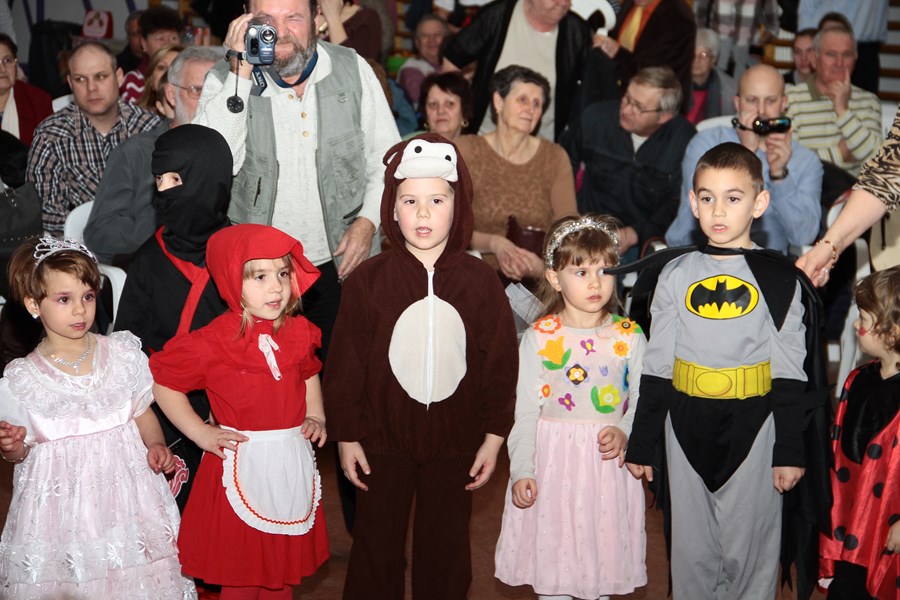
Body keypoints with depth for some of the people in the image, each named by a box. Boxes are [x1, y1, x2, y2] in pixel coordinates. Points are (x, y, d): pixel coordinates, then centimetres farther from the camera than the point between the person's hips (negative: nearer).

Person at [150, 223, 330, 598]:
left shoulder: (299, 332, 2)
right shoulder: (213, 342, -14)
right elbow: (163, 383, -5)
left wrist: (316, 417, 8)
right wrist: (201, 433, -7)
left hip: (293, 462, 4)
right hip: (242, 463, -4)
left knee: (287, 563, 17)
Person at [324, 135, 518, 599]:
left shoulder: (480, 282, -6)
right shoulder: (367, 280, -8)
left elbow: (501, 363, 0)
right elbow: (345, 363, -4)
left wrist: (494, 437, 0)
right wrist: (346, 436, -2)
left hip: (455, 442, 1)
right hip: (383, 440, -1)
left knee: (445, 551, 15)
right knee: (376, 547, 13)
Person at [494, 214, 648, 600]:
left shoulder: (630, 337, 0)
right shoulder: (538, 338, -3)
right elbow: (525, 410, -2)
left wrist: (625, 432, -16)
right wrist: (521, 470, -7)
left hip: (608, 462, 1)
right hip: (553, 460, -1)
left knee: (602, 552, 10)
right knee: (551, 553, 6)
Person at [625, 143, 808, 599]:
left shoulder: (778, 279, -1)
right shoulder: (676, 276, 3)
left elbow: (789, 373, 0)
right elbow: (656, 366, 6)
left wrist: (790, 451, -3)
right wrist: (640, 444, 6)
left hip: (752, 430, -2)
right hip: (687, 429, 2)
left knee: (750, 548, 6)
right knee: (691, 549, 11)